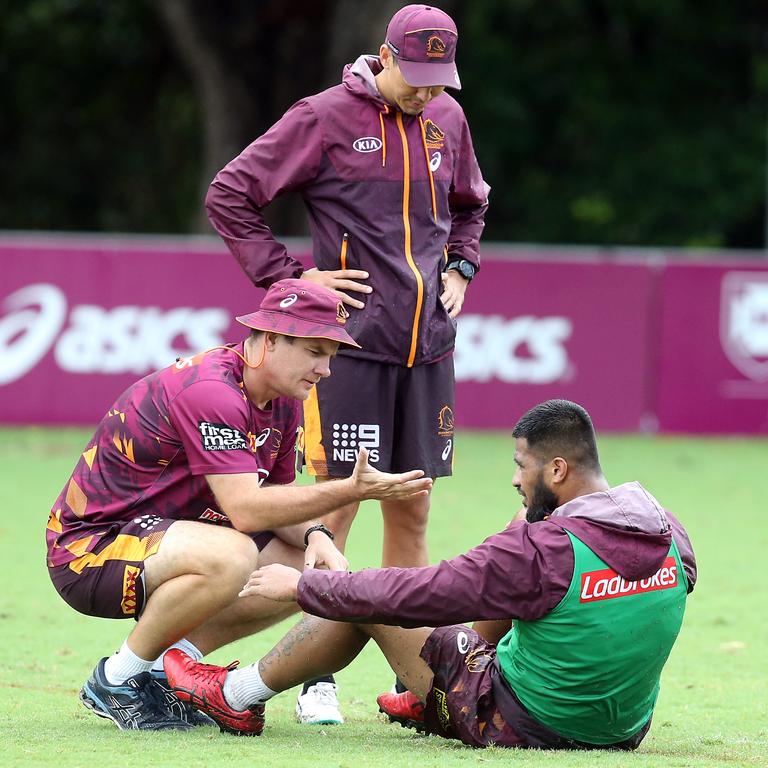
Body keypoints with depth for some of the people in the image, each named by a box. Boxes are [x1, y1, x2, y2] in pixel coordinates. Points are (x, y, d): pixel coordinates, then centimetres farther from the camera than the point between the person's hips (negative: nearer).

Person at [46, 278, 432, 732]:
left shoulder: (284, 402, 6)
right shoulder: (208, 391, -24)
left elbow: (274, 500, 11)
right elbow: (245, 509, -30)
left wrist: (315, 535, -12)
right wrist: (353, 490, -30)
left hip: (161, 535, 10)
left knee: (314, 566, 1)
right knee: (231, 556, -36)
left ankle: (169, 666, 2)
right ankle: (116, 682, -16)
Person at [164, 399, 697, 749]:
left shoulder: (543, 551, -26)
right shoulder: (671, 536, -8)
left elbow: (412, 596, -20)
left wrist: (300, 585, -6)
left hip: (525, 727, -6)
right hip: (625, 729, 6)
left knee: (373, 601, 7)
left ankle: (238, 695, 27)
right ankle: (430, 704, 42)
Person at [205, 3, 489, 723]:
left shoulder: (446, 121, 12)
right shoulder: (325, 118, -5)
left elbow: (470, 205, 32)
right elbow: (229, 194, -4)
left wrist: (460, 267, 14)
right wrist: (290, 277, -8)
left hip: (428, 346, 5)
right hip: (349, 340, -5)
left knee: (411, 508, 8)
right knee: (336, 503, -7)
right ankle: (316, 677, -4)